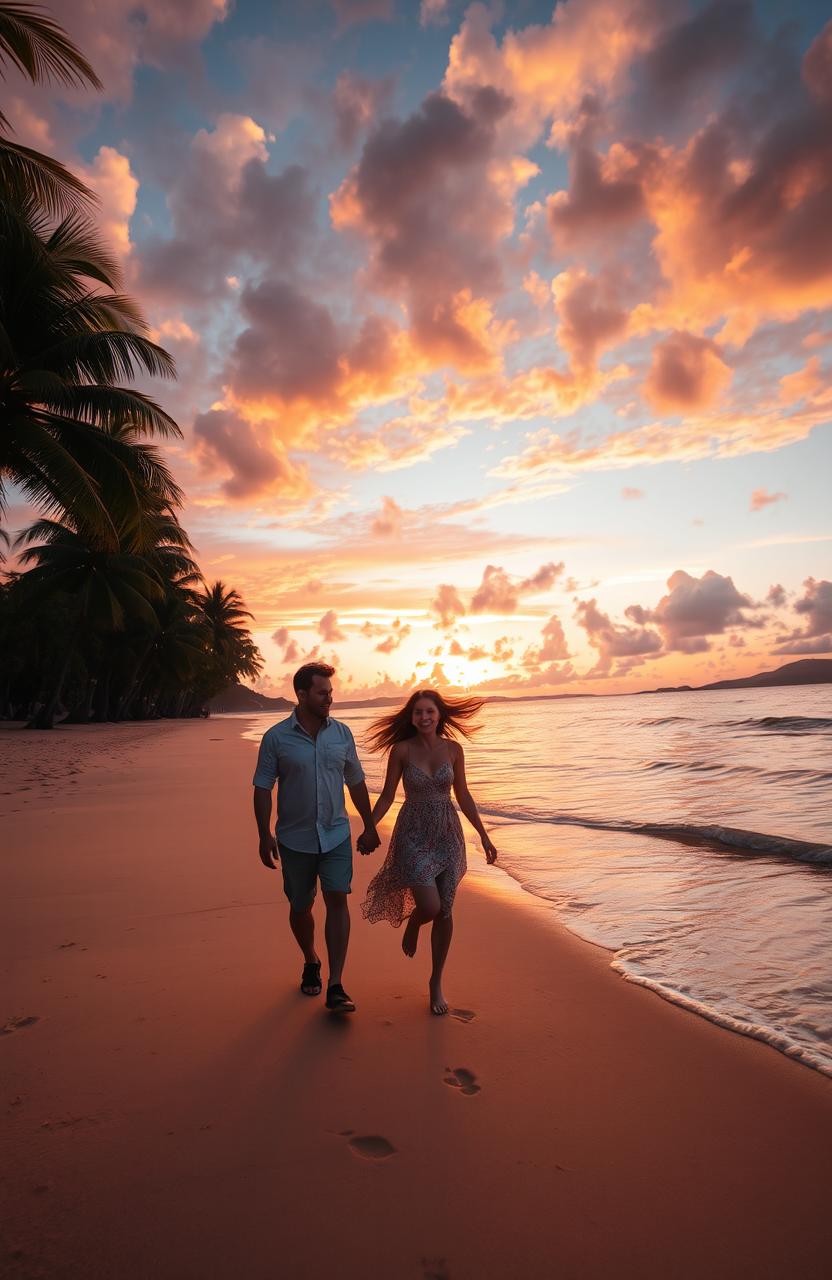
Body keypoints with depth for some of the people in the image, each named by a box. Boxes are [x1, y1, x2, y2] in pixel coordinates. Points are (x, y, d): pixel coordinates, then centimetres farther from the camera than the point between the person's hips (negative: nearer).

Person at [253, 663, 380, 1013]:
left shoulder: (341, 733, 1)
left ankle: (335, 987, -4)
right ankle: (311, 963, 39)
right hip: (295, 839, -1)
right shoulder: (276, 737, -8)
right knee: (300, 907, 12)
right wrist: (265, 835, -11)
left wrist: (369, 826, 11)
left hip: (336, 835, 1)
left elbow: (356, 782, 9)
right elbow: (262, 788, -5)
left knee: (337, 901, -9)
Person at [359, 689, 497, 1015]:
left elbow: (463, 796, 7)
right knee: (430, 907, -14)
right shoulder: (401, 750, -8)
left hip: (447, 835, 3)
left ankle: (436, 982, 27)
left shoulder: (453, 749, -1)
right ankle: (412, 923, 26)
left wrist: (484, 836, 8)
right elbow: (387, 796, -1)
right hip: (413, 835, -2)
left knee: (445, 912, 7)